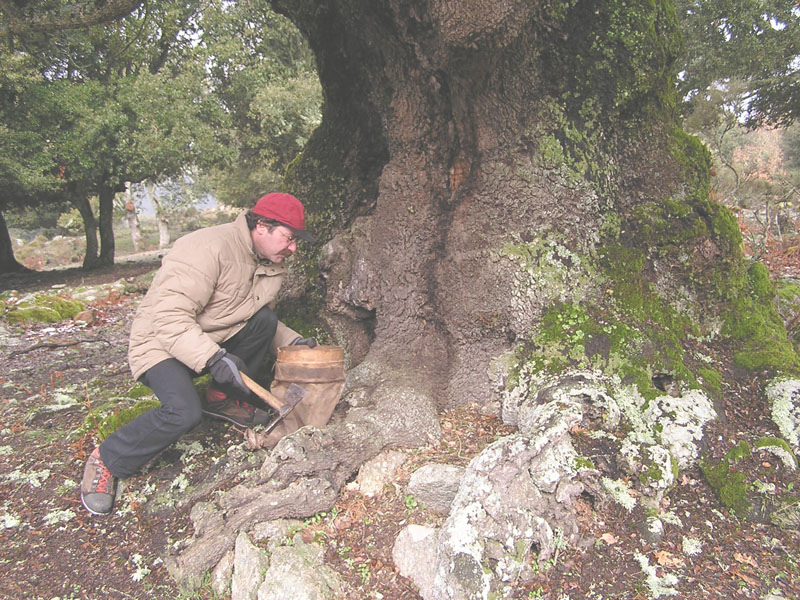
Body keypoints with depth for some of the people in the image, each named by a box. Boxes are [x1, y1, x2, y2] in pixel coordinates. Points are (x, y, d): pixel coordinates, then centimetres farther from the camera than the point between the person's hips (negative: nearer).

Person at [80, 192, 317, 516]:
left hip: (216, 340, 8)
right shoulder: (209, 247, -27)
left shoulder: (271, 265, 1)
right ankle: (106, 461, -3)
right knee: (184, 412, -29)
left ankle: (222, 399, 3)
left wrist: (292, 341, -5)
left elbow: (265, 323, 12)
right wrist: (212, 358, -41)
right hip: (161, 342, -8)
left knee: (264, 320, -14)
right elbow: (169, 316, -32)